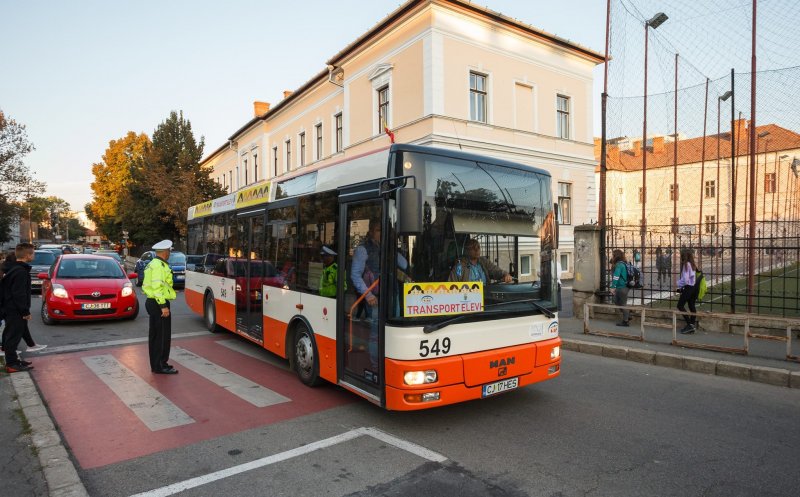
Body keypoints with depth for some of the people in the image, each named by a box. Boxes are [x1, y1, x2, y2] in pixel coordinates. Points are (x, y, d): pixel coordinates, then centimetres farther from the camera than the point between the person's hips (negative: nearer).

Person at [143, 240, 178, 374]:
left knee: (155, 335, 15)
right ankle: (161, 366, 1)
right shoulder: (159, 266, -16)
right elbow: (157, 286, -24)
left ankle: (155, 365, 23)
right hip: (159, 304, -11)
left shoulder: (152, 264, 16)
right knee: (163, 336, -4)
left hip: (151, 302, 11)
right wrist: (163, 306, -24)